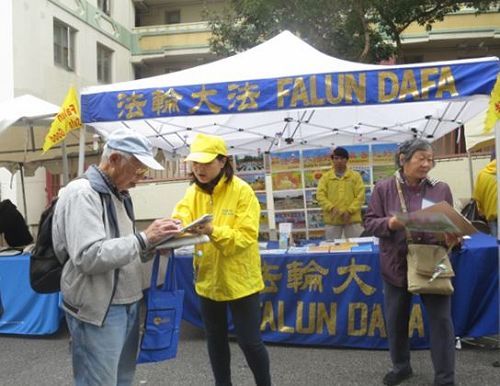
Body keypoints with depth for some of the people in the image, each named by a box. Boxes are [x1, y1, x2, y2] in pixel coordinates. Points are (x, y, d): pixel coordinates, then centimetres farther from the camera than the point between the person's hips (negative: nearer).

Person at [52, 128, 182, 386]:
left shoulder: (119, 195, 13)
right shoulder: (81, 193, -16)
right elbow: (88, 256, -27)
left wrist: (156, 244, -1)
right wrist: (144, 238, -26)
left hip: (128, 305, 9)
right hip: (98, 311, -9)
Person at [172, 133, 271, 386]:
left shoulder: (242, 191, -15)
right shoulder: (193, 193, 2)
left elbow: (246, 237, -21)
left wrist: (212, 231, -36)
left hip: (239, 280, -5)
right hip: (208, 279, 5)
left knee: (249, 341, 4)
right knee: (215, 341, 18)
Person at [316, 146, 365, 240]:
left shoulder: (356, 176, 6)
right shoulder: (325, 177, 7)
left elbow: (360, 195, -1)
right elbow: (320, 195, -1)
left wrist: (349, 211, -13)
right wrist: (331, 208, -16)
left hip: (352, 219, 0)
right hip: (332, 219, 0)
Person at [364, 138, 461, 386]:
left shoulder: (441, 189, 0)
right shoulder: (384, 188, -4)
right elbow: (370, 222, -3)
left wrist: (453, 237, -17)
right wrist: (390, 223, -23)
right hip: (397, 265, 0)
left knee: (441, 320, 2)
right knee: (396, 319, 13)